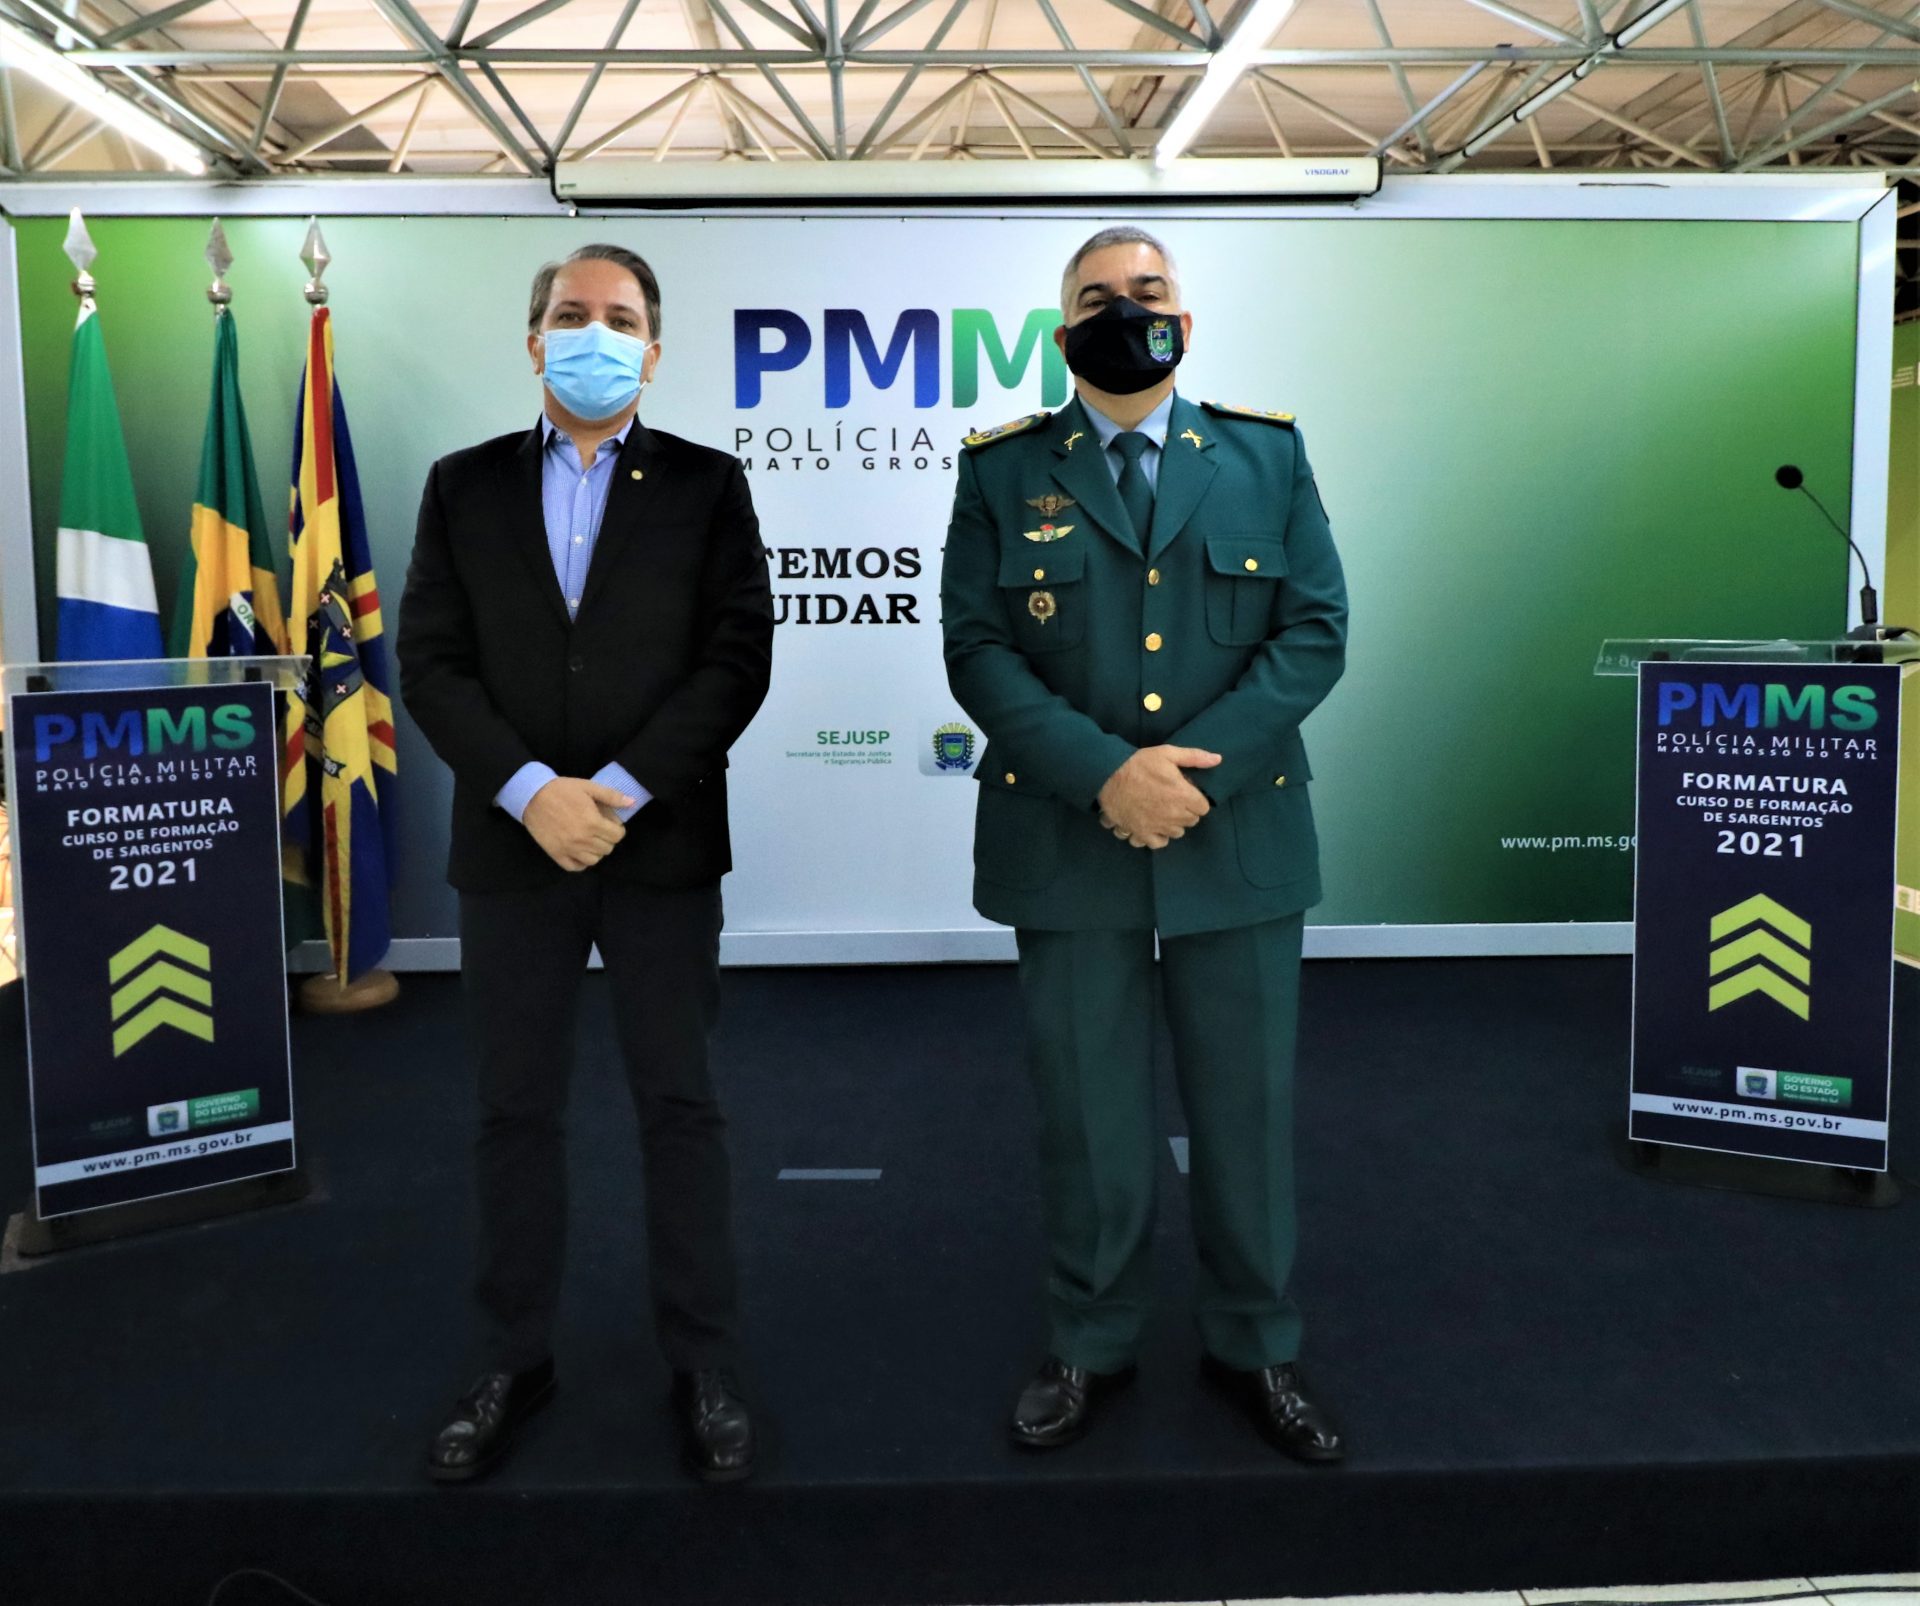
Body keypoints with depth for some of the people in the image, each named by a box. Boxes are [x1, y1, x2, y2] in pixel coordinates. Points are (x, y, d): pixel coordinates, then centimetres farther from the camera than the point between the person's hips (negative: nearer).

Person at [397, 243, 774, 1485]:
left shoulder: (707, 485, 3)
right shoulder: (465, 486, 8)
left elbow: (737, 657, -6)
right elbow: (431, 661, 1)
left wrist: (623, 790, -15)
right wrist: (530, 791, -13)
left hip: (661, 844, -2)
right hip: (512, 845, 2)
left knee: (682, 1106, 6)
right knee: (517, 1110, 10)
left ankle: (705, 1365, 19)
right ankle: (517, 1359, 25)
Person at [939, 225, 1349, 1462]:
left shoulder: (1268, 456, 7)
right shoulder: (1003, 471, 4)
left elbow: (1315, 630, 0)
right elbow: (978, 649, -4)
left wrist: (1200, 764, -14)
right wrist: (1103, 773, -18)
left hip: (1238, 839, 1)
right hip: (1068, 841, -1)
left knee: (1250, 1106, 11)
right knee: (1089, 1115, 9)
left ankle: (1256, 1346, 30)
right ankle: (1091, 1346, 28)